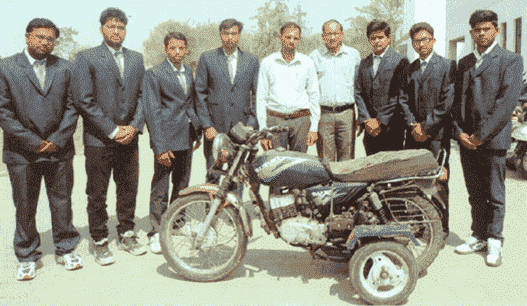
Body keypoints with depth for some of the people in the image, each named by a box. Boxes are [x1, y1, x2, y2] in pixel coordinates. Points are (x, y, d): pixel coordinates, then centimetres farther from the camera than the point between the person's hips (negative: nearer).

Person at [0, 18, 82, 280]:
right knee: (24, 207, 7)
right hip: (21, 152, -1)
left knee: (62, 202, 10)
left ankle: (65, 249, 26)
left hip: (59, 149, 2)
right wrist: (32, 142, -10)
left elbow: (72, 107, 4)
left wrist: (58, 139, -7)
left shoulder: (65, 68, 7)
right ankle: (28, 257, 23)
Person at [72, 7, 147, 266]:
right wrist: (112, 130, -12)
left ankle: (126, 235, 27)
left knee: (128, 190, 12)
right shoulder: (86, 58, -3)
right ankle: (100, 242, 20)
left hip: (129, 138, 4)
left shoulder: (136, 58, 11)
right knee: (97, 195, 5)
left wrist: (135, 126, -5)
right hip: (98, 140, -4)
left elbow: (142, 96, 10)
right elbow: (84, 101, -10)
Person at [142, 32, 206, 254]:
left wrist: (198, 132, 17)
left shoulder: (189, 73, 11)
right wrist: (160, 147, -18)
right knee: (160, 186, -1)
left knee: (182, 184, 15)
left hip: (186, 137, 6)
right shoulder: (154, 75, -8)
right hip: (166, 137, -6)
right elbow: (152, 112, -13)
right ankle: (156, 232, 11)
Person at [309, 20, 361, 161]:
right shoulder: (315, 56, 7)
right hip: (323, 114, -1)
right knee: (326, 160, -1)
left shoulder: (354, 55, 10)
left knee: (347, 159, 3)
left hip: (347, 113, 1)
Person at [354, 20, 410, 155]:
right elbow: (359, 93, 10)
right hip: (370, 129, 4)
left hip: (392, 128, -4)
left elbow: (403, 97, -7)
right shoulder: (364, 63, 15)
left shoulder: (401, 62, -2)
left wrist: (381, 121, -10)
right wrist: (366, 120, -3)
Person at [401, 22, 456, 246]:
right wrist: (413, 125, -4)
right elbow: (405, 100, 10)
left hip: (437, 134, -4)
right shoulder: (410, 68, 15)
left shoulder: (447, 66, -1)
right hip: (414, 133, 5)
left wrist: (426, 127, -11)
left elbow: (447, 102, -8)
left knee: (438, 181, -2)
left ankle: (441, 228, 10)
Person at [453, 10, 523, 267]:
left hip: (493, 138, -4)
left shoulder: (511, 60, 0)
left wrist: (481, 134, -15)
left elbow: (508, 100, -11)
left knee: (494, 195, 4)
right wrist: (459, 132, -3)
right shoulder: (464, 63, 15)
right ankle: (479, 236, 24)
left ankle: (494, 241, 16)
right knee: (475, 194, 12)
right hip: (467, 139, 4)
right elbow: (456, 99, 11)